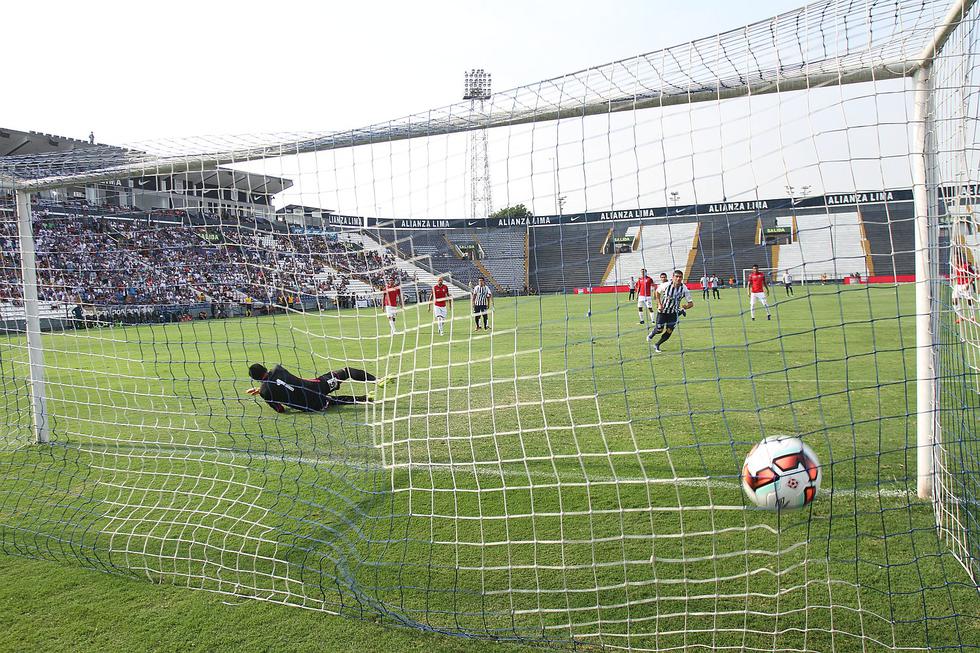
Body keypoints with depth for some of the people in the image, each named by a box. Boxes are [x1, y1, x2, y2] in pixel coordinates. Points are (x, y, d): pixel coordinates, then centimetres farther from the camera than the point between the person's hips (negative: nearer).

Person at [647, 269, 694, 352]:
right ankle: (652, 333, 39)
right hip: (663, 310, -2)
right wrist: (659, 304, -7)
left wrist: (686, 306, -38)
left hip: (674, 312, 2)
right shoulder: (666, 285, -21)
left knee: (669, 332, -1)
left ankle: (657, 345, 22)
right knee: (659, 330, 1)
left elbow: (691, 303, -14)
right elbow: (657, 292, 1)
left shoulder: (684, 289, -19)